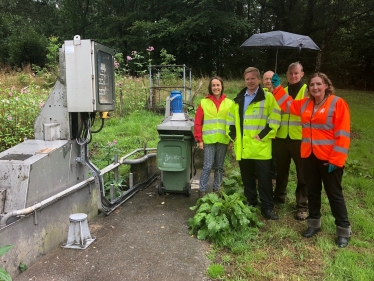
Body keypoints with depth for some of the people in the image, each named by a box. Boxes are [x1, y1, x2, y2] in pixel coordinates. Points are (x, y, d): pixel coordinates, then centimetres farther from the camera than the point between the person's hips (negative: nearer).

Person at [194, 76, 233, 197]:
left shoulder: (229, 103, 5)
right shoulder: (204, 103, 1)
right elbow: (198, 123, 0)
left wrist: (232, 139, 2)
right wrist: (199, 139, -4)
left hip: (223, 140, 2)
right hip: (208, 140, -2)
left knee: (219, 167, 12)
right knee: (207, 166, -3)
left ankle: (217, 189, 24)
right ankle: (202, 190, 8)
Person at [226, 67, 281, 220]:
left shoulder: (268, 97, -3)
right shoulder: (238, 100, 15)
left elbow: (275, 120, -9)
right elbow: (230, 119, 20)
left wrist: (262, 136, -14)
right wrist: (233, 136, 8)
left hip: (260, 148, -5)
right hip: (243, 148, 5)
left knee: (264, 179, 3)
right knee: (247, 179, 14)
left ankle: (267, 208, 14)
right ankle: (250, 205, 28)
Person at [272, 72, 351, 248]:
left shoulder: (337, 103, -11)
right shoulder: (305, 104, 7)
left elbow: (342, 133, -14)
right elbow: (286, 104, 21)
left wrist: (336, 159, -17)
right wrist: (277, 86, 10)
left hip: (329, 158, -5)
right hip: (309, 156, 5)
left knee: (334, 194, 5)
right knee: (312, 191, 16)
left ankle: (343, 230, 20)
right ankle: (314, 223, 31)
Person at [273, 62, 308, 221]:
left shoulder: (307, 91, 1)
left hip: (301, 139, -4)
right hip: (281, 138, 4)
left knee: (302, 174, 5)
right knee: (281, 170, 15)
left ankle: (302, 206, 16)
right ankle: (279, 197, 34)